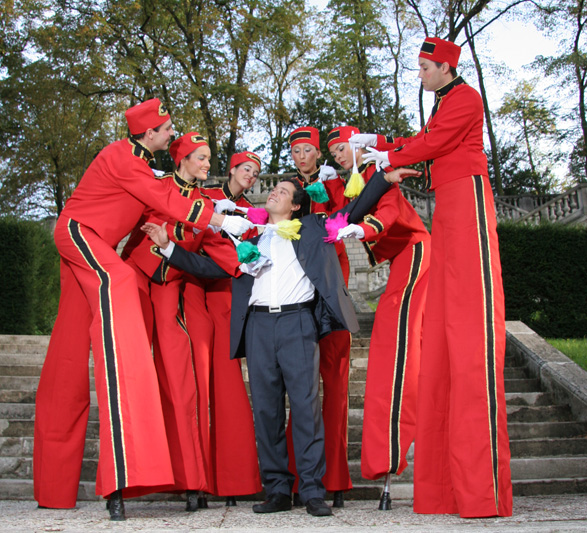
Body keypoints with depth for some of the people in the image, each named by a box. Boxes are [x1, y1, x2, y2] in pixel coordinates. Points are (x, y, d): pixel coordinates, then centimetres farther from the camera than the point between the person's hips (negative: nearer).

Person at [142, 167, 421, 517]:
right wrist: (168, 246, 16)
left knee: (306, 404, -9)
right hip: (258, 324, 3)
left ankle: (313, 491, -6)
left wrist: (384, 178, 7)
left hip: (297, 322, -3)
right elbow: (210, 266, 22)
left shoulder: (312, 229, 17)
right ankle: (277, 491, 7)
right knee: (266, 408, 1)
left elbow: (353, 212, 16)